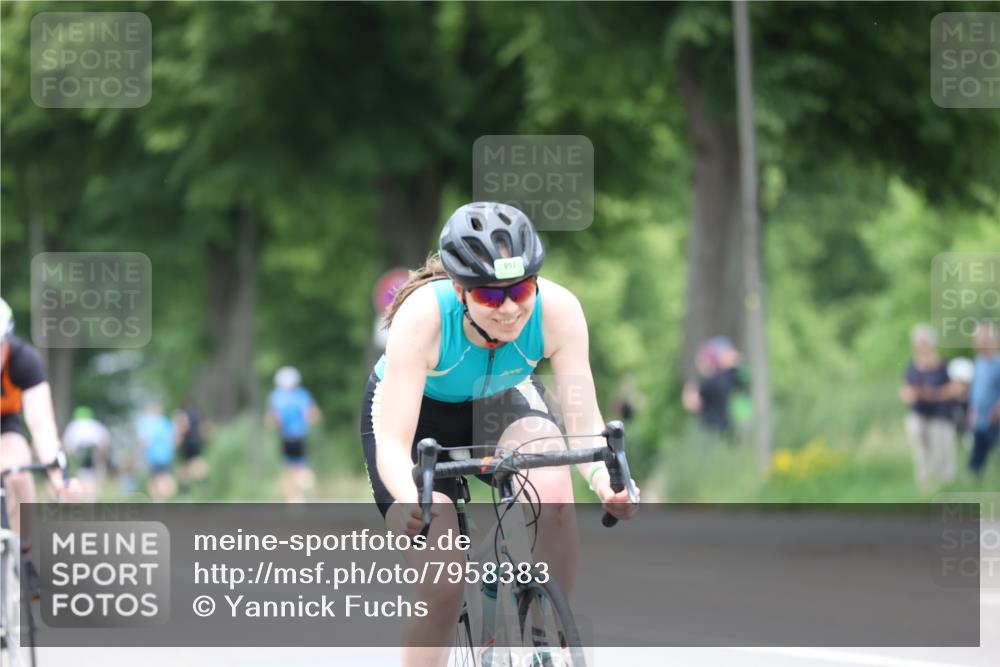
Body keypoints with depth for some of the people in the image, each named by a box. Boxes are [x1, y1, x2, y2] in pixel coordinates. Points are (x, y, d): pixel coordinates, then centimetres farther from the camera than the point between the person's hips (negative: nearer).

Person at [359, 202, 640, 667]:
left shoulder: (558, 310, -31)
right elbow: (392, 445, -40)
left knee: (554, 490, -31)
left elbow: (584, 423, -29)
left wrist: (605, 479, -51)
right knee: (441, 587, -16)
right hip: (419, 410, -2)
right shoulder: (423, 315, -37)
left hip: (502, 400, 2)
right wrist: (412, 500, -61)